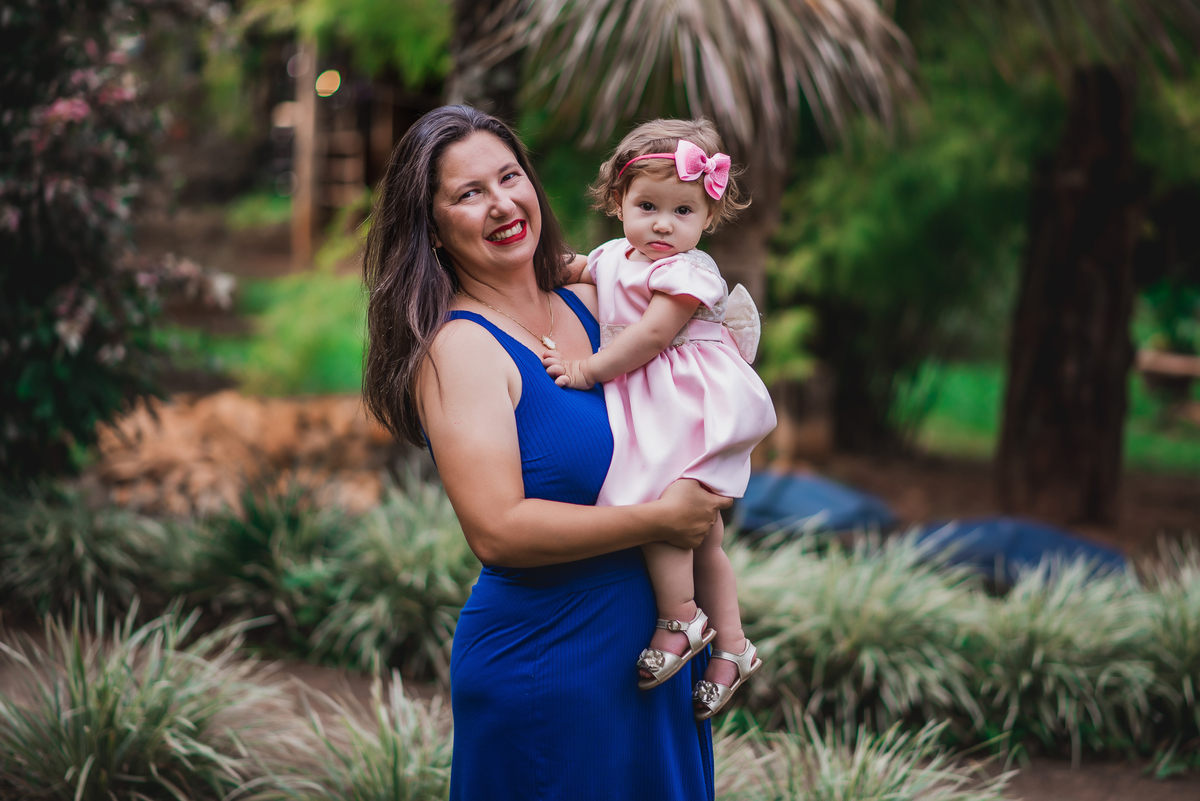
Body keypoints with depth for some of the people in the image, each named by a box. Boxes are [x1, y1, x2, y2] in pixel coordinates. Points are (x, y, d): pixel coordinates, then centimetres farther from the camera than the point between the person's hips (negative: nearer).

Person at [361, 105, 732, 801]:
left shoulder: (586, 301, 3)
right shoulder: (456, 346, -16)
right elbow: (497, 529, -25)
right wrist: (660, 518, -19)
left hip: (655, 644, 7)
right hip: (548, 666, -7)